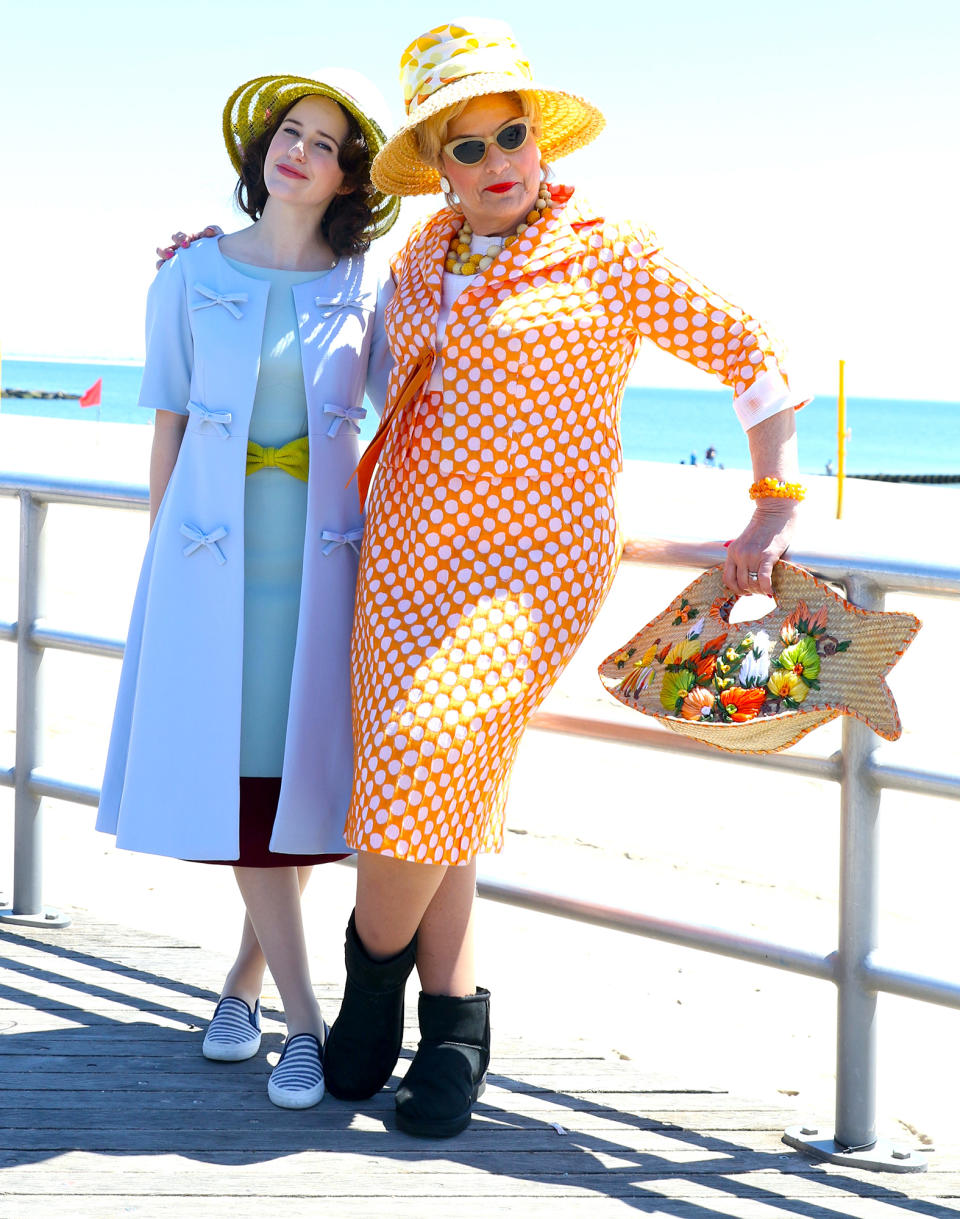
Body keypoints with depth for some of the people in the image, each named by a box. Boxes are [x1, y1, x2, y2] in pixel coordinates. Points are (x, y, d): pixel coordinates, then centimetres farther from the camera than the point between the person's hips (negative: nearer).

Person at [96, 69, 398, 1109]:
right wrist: (161, 557, 8)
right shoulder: (192, 278, 5)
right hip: (212, 553, 0)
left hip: (322, 552, 1)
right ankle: (302, 1019, 0)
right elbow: (168, 427, 9)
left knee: (302, 771, 2)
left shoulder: (367, 289, 5)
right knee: (233, 774, -5)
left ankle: (247, 975, 23)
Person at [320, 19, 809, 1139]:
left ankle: (376, 960, -1)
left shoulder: (607, 259, -2)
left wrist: (773, 515, -2)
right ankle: (452, 1020, 10)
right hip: (405, 548, 6)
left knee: (433, 746, -24)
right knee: (431, 784, 0)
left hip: (530, 561, -5)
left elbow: (752, 357, 1)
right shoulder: (418, 267, 13)